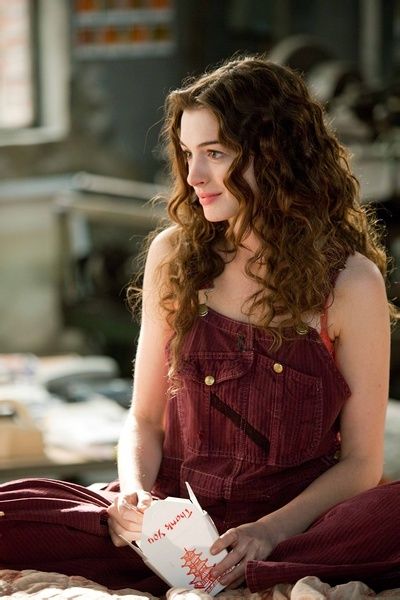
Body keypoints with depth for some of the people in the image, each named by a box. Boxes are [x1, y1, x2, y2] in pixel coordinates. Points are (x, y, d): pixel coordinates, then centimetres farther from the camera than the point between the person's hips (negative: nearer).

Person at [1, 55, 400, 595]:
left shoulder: (351, 282, -3)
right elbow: (145, 418, 12)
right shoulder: (174, 255, 6)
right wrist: (133, 491, -9)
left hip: (294, 526, -2)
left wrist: (272, 530, -18)